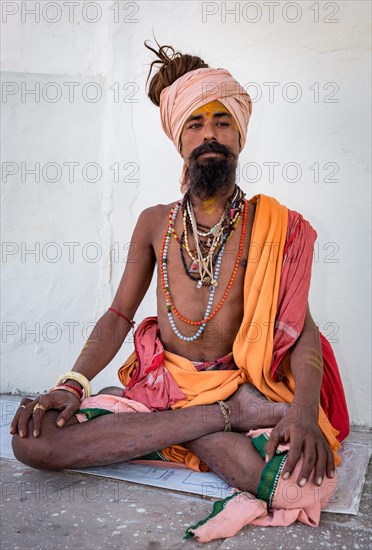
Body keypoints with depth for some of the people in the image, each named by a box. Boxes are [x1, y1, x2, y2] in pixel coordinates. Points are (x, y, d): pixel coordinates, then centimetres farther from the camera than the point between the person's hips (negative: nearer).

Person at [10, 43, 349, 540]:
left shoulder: (272, 227, -2)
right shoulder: (155, 224, 6)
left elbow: (302, 326, -7)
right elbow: (119, 315, 8)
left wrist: (305, 410, -26)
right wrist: (72, 384, -9)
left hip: (239, 383, -3)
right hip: (159, 382, 4)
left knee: (303, 482, -34)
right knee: (32, 439, -21)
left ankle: (180, 432, -9)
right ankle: (225, 419, -17)